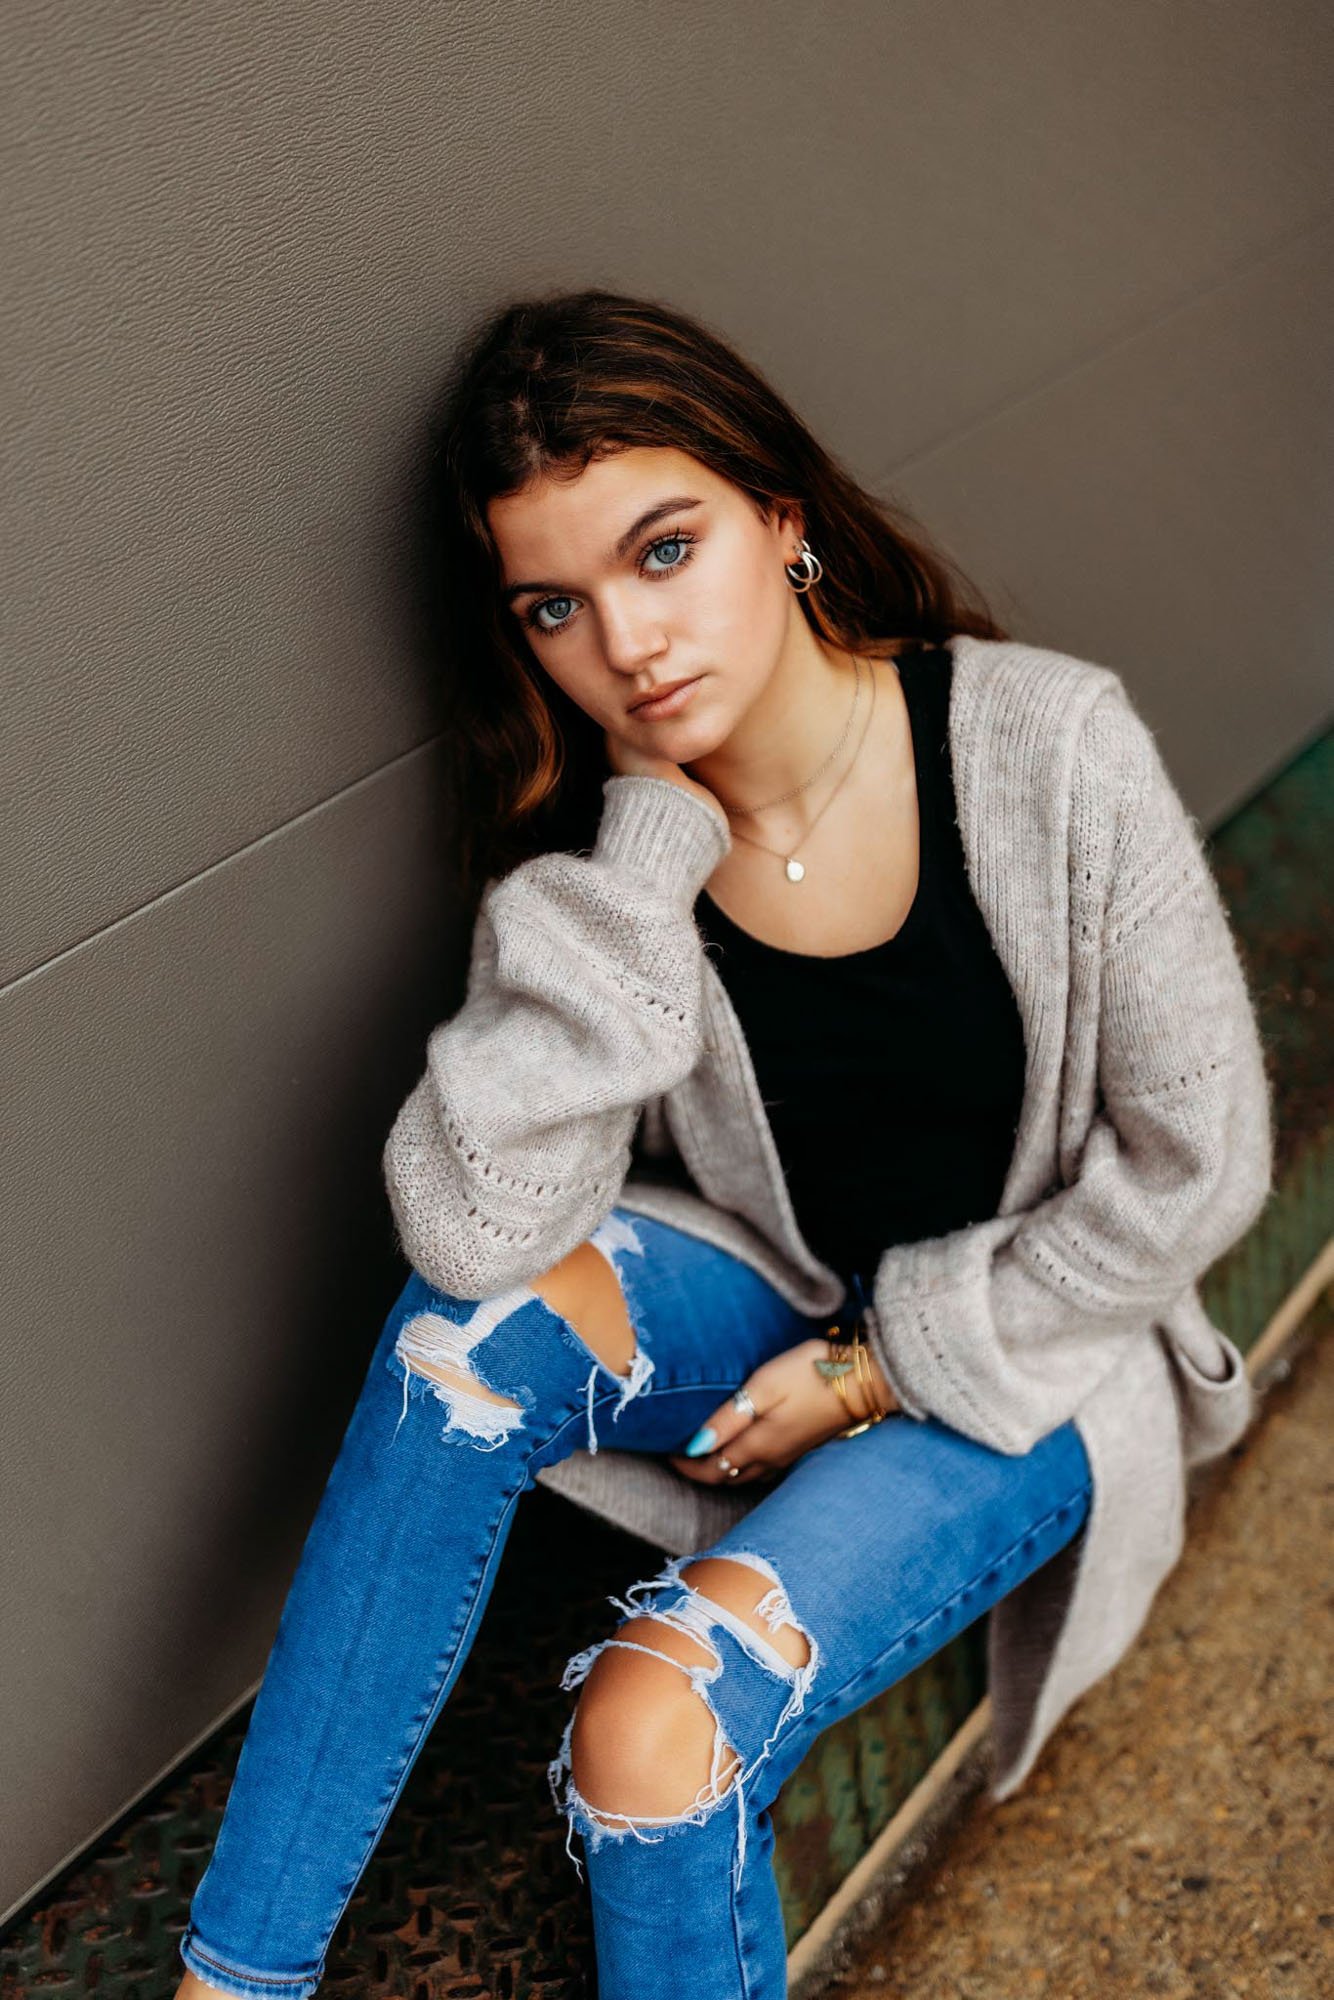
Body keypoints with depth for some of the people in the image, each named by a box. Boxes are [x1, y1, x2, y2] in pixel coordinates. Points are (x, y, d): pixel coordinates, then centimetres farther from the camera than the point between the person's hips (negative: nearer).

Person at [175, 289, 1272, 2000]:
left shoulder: (1046, 748, -19)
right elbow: (477, 1228, -27)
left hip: (1019, 1364, -3)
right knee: (478, 1318, -29)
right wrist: (649, 836, -28)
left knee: (655, 1726, -26)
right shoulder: (602, 842, -11)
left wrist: (894, 1364, -11)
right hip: (778, 1312, 3)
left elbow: (1194, 1164, -12)